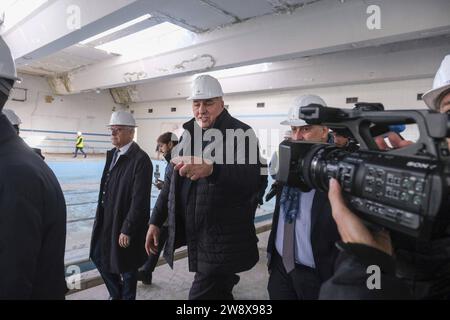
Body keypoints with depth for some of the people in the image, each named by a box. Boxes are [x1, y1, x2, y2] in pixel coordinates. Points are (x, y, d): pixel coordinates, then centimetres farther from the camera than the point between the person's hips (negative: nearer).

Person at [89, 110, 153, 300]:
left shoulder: (141, 159, -19)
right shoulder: (112, 154, 7)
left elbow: (140, 200, -21)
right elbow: (107, 188, 13)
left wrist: (127, 230, -19)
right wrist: (100, 217, 12)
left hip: (125, 224, -8)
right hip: (106, 221, 8)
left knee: (126, 268, 10)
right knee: (100, 258, 19)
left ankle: (126, 297, 36)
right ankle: (116, 295, 43)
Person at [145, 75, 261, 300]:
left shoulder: (241, 133, -9)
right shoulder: (188, 135, 11)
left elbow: (252, 180, -26)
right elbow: (171, 181, 17)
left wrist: (212, 168, -42)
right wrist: (155, 222, 16)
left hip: (222, 243, -6)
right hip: (192, 237, 6)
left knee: (202, 294, -4)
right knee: (218, 291, 20)